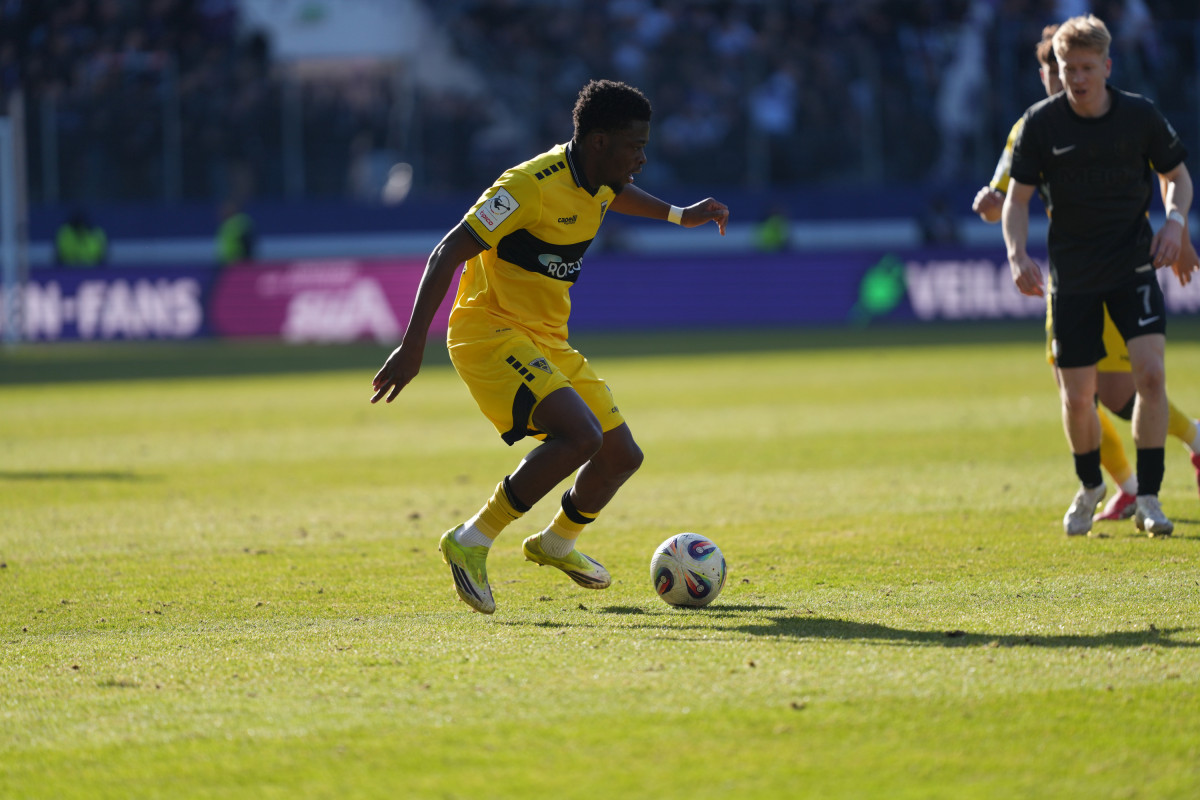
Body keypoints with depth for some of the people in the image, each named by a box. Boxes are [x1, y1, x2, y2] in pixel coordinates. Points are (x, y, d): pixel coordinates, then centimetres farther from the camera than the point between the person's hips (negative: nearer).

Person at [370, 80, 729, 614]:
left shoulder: (597, 183, 5)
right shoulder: (533, 186, -22)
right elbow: (449, 252, -24)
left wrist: (679, 215, 31)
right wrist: (412, 345, -29)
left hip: (547, 343, 9)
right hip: (491, 331, -9)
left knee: (622, 455, 9)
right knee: (581, 435, -29)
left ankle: (556, 544, 38)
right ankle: (472, 543, -18)